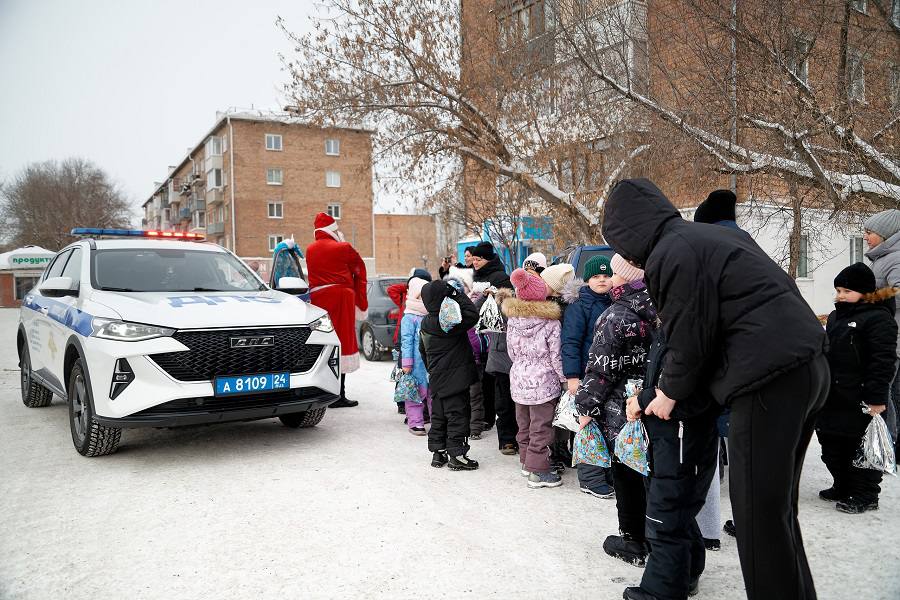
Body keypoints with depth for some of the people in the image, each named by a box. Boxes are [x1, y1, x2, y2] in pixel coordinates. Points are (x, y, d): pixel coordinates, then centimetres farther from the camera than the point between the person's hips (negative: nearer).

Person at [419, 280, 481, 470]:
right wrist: (456, 294, -17)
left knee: (438, 416, 16)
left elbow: (423, 350, 17)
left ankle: (437, 453, 23)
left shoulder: (425, 324, 7)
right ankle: (456, 456, 6)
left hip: (437, 379, 8)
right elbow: (472, 315, -25)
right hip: (454, 378, -8)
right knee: (457, 415, 1)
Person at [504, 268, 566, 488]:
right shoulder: (551, 323, -15)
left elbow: (512, 352, 8)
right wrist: (565, 378, 3)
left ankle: (526, 461, 30)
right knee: (540, 427, 2)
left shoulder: (512, 319, -1)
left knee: (524, 425, 18)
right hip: (543, 383, -5)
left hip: (518, 381, 5)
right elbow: (556, 356, -10)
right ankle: (538, 471, 7)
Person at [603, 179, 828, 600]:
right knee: (778, 503, 19)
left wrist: (670, 392, 7)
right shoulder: (717, 235, 19)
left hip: (769, 380, -10)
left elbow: (689, 340, -10)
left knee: (758, 510, -1)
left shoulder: (670, 254, -11)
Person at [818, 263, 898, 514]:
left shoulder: (878, 318, -12)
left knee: (861, 448, 2)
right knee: (832, 446, 15)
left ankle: (865, 495, 15)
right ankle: (843, 487, 29)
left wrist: (877, 398, -22)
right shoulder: (836, 317, 15)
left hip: (861, 401, -9)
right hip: (834, 398, 9)